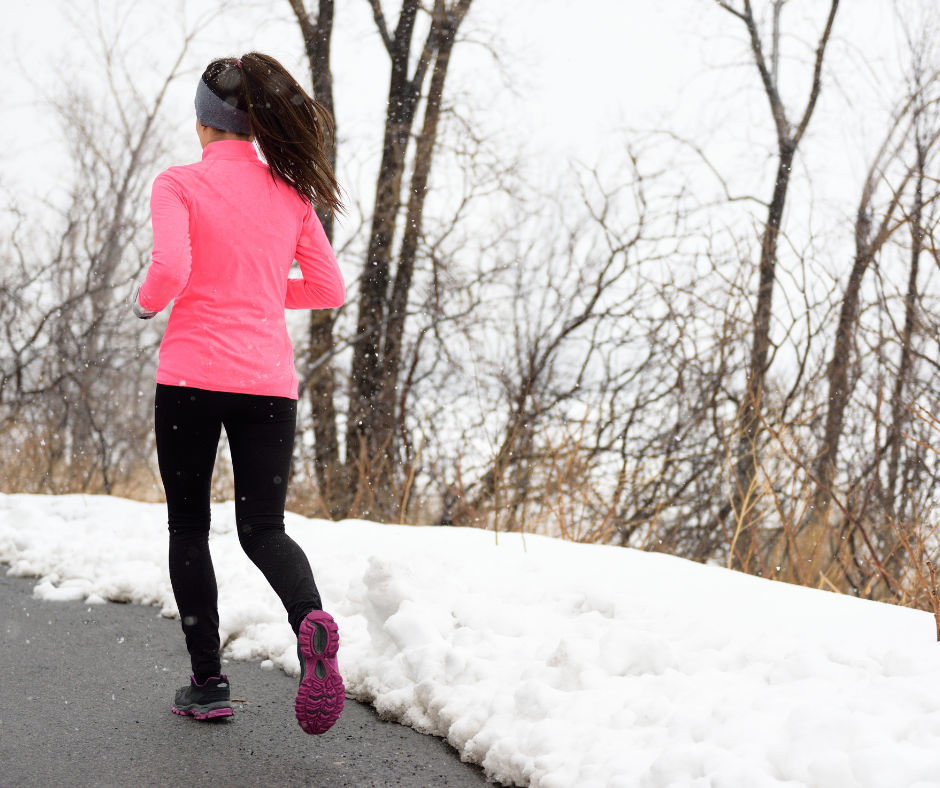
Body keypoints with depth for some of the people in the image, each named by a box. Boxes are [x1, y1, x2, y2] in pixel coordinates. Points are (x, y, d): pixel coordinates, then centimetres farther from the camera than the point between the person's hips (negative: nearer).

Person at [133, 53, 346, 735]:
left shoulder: (180, 184, -4)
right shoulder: (290, 191, 8)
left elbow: (170, 269, -18)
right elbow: (329, 289, 9)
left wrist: (147, 301, 4)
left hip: (193, 376, -3)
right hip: (270, 380, 3)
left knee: (189, 528, 12)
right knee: (263, 527, 10)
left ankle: (208, 682, 12)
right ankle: (311, 618, -21)